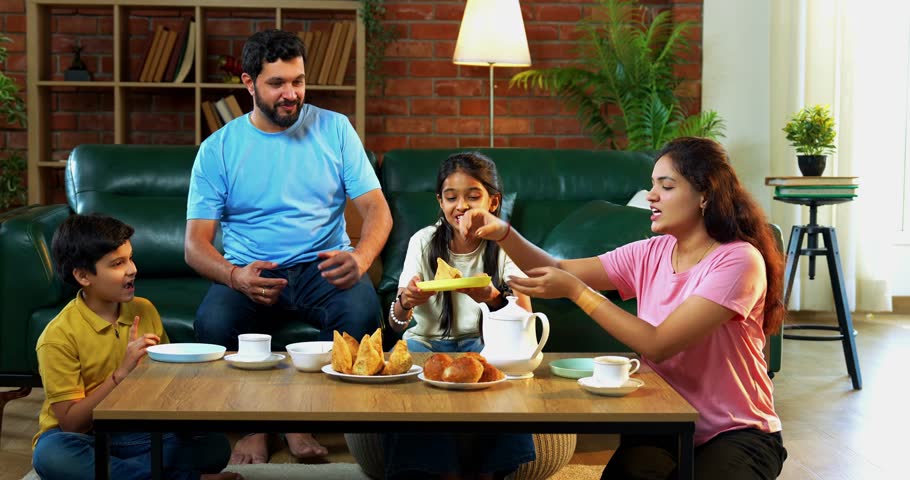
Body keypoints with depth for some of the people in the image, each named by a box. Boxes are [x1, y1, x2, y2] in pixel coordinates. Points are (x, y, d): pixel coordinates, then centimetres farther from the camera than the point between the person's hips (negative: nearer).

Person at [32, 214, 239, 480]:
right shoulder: (59, 336, -13)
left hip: (135, 433, 3)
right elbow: (71, 422, -17)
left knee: (216, 447, -20)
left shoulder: (144, 310, 2)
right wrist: (121, 374, -26)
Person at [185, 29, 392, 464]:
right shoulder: (218, 148, 2)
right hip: (250, 273, 0)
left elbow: (377, 209, -1)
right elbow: (196, 243, -3)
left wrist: (359, 258, -24)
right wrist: (235, 276, -27)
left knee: (361, 312, -33)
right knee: (212, 323, -32)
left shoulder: (334, 130, 4)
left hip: (322, 266, 0)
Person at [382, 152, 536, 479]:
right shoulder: (424, 242, -1)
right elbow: (396, 323, -4)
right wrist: (405, 302, -29)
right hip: (427, 341, 1)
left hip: (480, 343, -1)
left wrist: (493, 299, -35)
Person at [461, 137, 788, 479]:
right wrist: (502, 233, -16)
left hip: (736, 433, -4)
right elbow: (559, 271, 1)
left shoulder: (738, 260, -16)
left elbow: (657, 344, -23)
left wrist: (576, 291, -23)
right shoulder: (650, 254, 3)